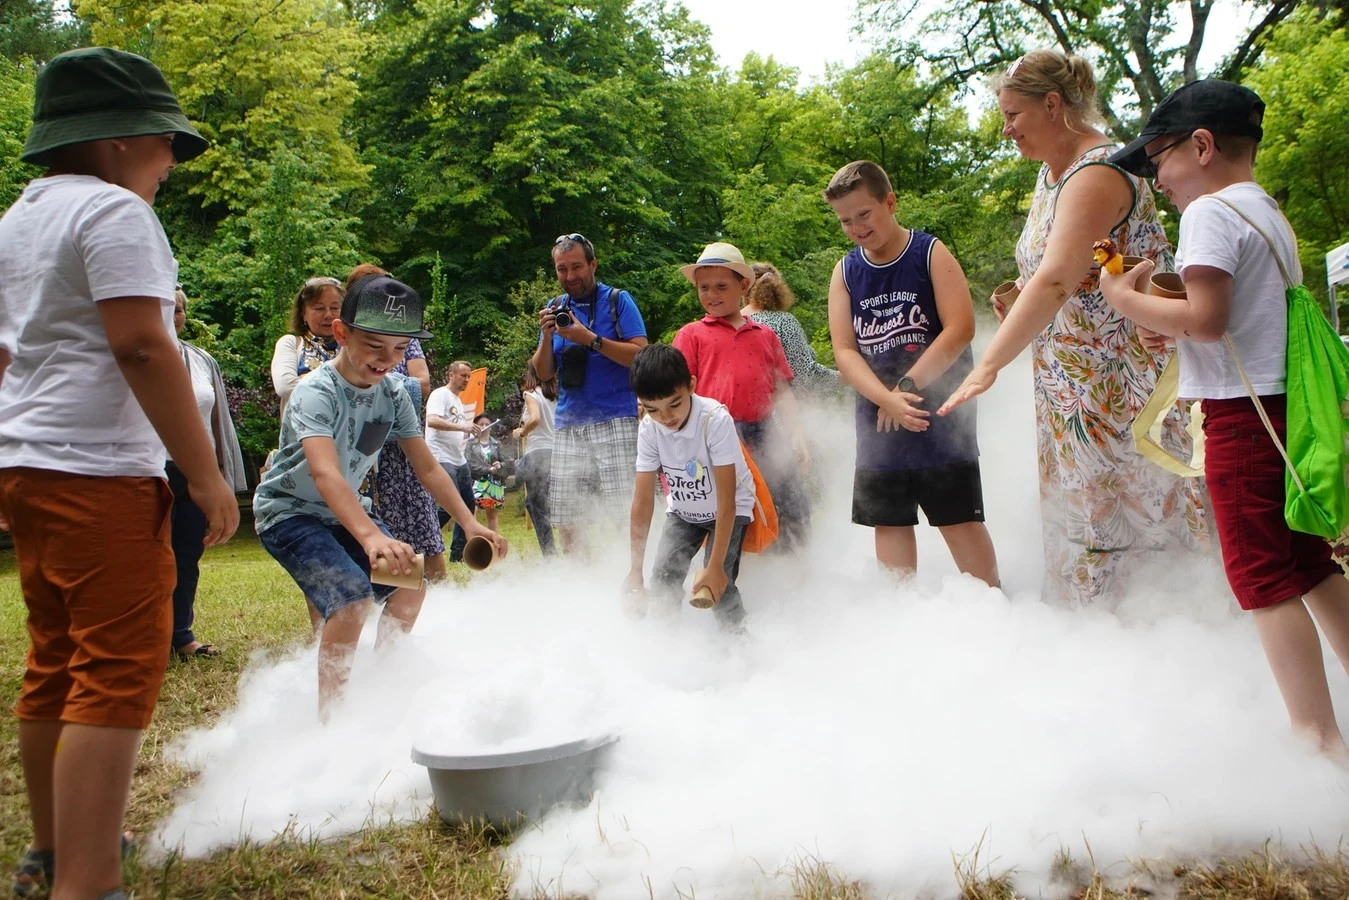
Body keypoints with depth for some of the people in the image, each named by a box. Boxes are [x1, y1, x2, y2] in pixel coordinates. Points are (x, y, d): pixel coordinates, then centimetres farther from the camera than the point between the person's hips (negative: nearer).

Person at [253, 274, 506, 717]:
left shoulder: (394, 393, -7)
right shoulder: (317, 393, -29)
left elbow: (427, 467, -2)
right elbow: (325, 474, -46)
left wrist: (469, 522, -13)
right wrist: (371, 536, -61)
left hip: (344, 511, 8)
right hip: (289, 512, -8)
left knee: (411, 584, 10)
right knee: (352, 597, -27)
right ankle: (330, 714, -13)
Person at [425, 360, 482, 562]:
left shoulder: (458, 401, 22)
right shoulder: (440, 394, -7)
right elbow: (433, 421, -24)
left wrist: (469, 432, 10)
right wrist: (463, 427, -29)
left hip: (459, 460, 10)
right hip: (442, 460, -10)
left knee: (469, 505, 8)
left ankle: (458, 553, 15)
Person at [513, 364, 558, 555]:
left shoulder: (531, 394, -2)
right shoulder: (556, 396, 15)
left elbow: (535, 418, -19)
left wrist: (521, 433, -2)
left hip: (538, 452, -6)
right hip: (557, 452, 6)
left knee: (538, 506, 0)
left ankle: (549, 552, -3)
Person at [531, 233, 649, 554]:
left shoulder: (617, 300, 3)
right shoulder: (555, 308, 16)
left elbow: (641, 356, -8)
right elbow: (544, 373, 13)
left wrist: (589, 339, -15)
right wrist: (547, 337, -4)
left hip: (615, 422, -4)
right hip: (568, 426, 5)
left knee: (625, 515, -11)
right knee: (567, 524, 3)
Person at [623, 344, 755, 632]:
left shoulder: (716, 419, -34)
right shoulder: (648, 429, -21)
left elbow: (726, 501, -31)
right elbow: (643, 501, -17)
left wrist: (715, 567, -32)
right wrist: (636, 570, -17)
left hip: (730, 509, -4)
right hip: (683, 511, 4)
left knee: (717, 582, -21)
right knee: (663, 576, -10)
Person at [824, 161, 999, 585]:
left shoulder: (931, 253, -4)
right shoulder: (845, 272, 5)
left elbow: (960, 328, -13)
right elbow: (843, 351, -3)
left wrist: (907, 387, -17)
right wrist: (888, 399, -19)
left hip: (940, 411, -4)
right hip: (878, 418, 4)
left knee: (960, 520, -1)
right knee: (889, 522, 8)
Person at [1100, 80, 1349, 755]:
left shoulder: (1210, 212, -12)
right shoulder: (1267, 212, 18)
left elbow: (1205, 319, -22)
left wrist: (1125, 298, -10)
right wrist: (1156, 294, 12)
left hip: (1241, 414, -10)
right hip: (1286, 405, 10)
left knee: (1264, 579, -4)